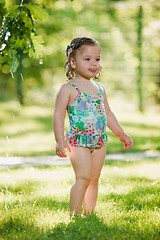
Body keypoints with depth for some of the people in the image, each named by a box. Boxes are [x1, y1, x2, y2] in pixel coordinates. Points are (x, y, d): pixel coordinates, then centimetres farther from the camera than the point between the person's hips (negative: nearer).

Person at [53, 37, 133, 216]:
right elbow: (58, 115, -10)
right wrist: (60, 140, -19)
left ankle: (90, 213, 17)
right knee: (83, 177, -15)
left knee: (94, 178, 8)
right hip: (78, 140, -6)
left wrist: (121, 134, 25)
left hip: (100, 141, 6)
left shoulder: (100, 88, 15)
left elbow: (108, 115, 25)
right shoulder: (68, 89, -5)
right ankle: (74, 214, -8)